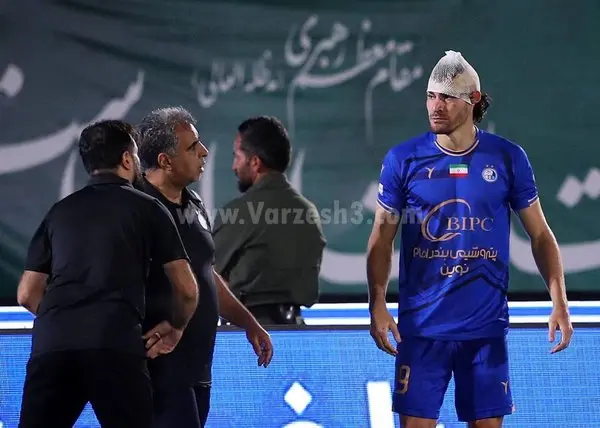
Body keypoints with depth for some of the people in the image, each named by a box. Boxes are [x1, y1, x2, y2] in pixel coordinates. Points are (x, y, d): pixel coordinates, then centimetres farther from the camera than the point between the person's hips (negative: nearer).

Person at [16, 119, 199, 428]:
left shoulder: (60, 211, 23)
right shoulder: (146, 208, 13)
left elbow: (27, 294, 23)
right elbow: (187, 290, 11)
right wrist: (175, 328, 29)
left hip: (52, 344, 3)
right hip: (115, 345, -3)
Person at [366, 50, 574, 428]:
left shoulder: (508, 158, 1)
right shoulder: (403, 160, 0)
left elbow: (540, 234, 6)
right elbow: (382, 238, 4)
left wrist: (559, 301, -3)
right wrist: (378, 303, -8)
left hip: (486, 327, 1)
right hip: (421, 326, 0)